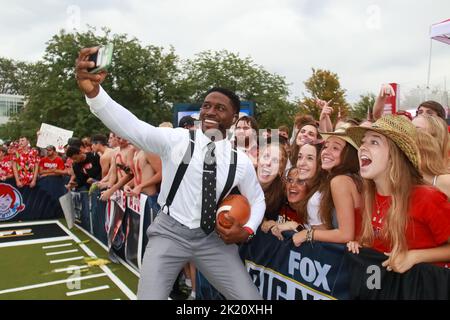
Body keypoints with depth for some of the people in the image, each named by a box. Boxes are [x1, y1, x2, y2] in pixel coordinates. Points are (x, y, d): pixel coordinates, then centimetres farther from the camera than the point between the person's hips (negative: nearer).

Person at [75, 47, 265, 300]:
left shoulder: (241, 161, -3)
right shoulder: (176, 140, -11)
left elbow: (257, 199, 11)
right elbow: (131, 127, -27)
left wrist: (247, 231, -8)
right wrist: (92, 90, -42)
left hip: (214, 239, 3)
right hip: (170, 233, -2)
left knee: (250, 297, 2)